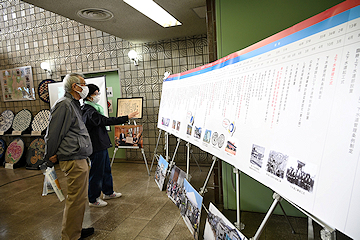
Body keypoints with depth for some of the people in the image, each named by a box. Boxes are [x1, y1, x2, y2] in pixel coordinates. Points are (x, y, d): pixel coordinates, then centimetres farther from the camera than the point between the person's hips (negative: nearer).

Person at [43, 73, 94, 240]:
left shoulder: (74, 104, 19)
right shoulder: (64, 104, -14)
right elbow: (52, 133, -15)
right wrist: (51, 157, -8)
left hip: (80, 158, 10)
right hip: (73, 160, -10)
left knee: (79, 197, 19)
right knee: (76, 198, -1)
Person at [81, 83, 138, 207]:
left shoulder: (92, 109, 12)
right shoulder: (90, 112, -21)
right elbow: (107, 121, -27)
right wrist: (127, 118, -25)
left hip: (101, 145, 10)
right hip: (97, 147, -10)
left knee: (106, 169, 20)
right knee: (97, 172, 2)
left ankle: (108, 192, 35)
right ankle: (93, 200, 17)